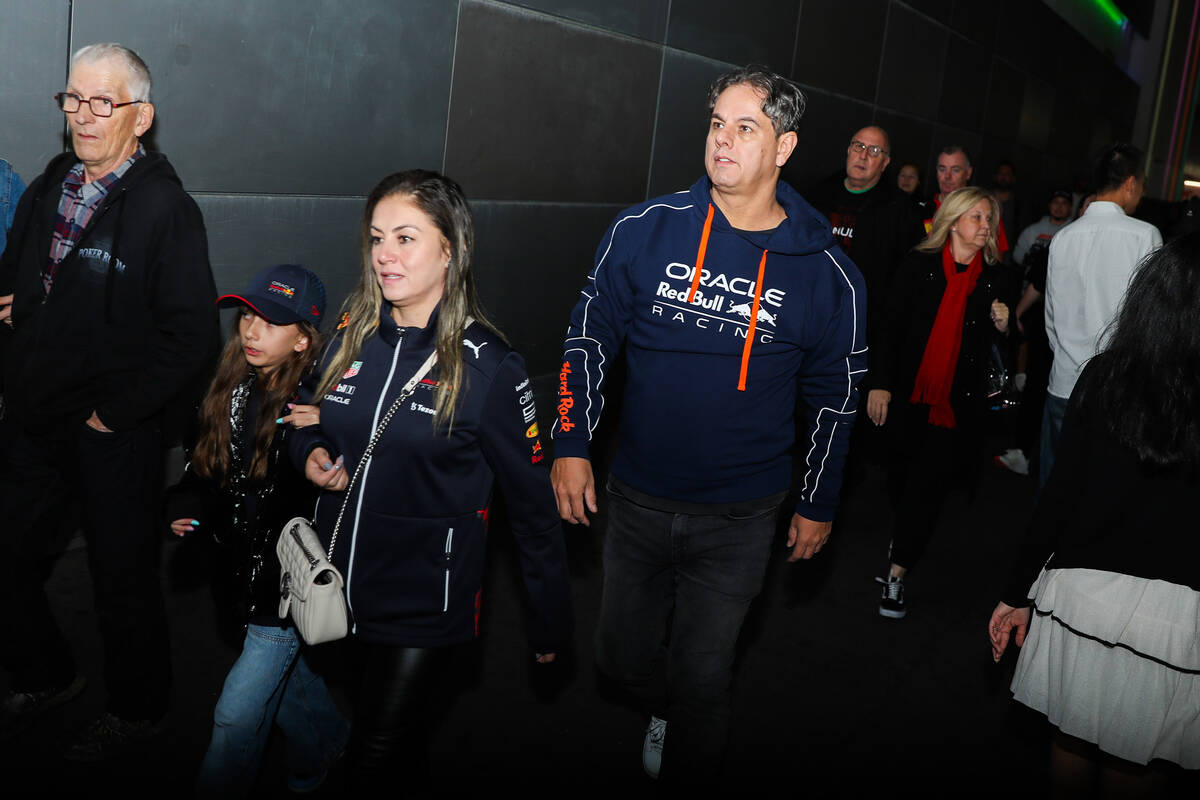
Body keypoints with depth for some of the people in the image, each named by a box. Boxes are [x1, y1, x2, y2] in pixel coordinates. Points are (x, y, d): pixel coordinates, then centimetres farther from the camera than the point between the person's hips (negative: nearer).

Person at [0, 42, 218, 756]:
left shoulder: (165, 208, -17)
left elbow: (193, 335, -21)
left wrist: (115, 412, -17)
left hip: (114, 435, -7)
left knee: (124, 580, 8)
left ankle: (137, 710, 31)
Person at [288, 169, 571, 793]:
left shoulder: (488, 366, -16)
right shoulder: (351, 335, -2)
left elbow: (532, 502, -10)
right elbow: (309, 423, 16)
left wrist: (551, 620, -5)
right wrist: (311, 456, -8)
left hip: (425, 605, -5)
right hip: (339, 587, 5)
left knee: (370, 758, 0)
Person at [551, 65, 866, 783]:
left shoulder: (826, 274, -8)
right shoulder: (646, 230, -8)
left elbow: (833, 396, 3)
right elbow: (591, 335, 2)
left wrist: (819, 504, 8)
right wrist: (572, 443, -4)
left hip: (739, 521, -2)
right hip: (637, 501, 3)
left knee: (702, 677, 8)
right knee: (623, 656, 20)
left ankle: (685, 768, 36)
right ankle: (664, 709, 54)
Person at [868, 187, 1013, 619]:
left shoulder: (995, 278, 5)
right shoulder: (919, 264, -2)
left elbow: (992, 347, 15)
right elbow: (891, 327, -3)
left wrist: (1001, 327, -7)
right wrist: (881, 384, -7)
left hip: (960, 401, 0)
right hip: (910, 391, 0)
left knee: (930, 482, -6)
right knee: (904, 474, 14)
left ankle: (896, 576, -2)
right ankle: (903, 540, 42)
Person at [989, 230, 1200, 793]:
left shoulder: (1104, 376, -7)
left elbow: (1060, 493, -5)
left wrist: (1017, 592, 5)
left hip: (1082, 594, 1)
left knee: (1073, 740, 21)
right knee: (1136, 766, 17)